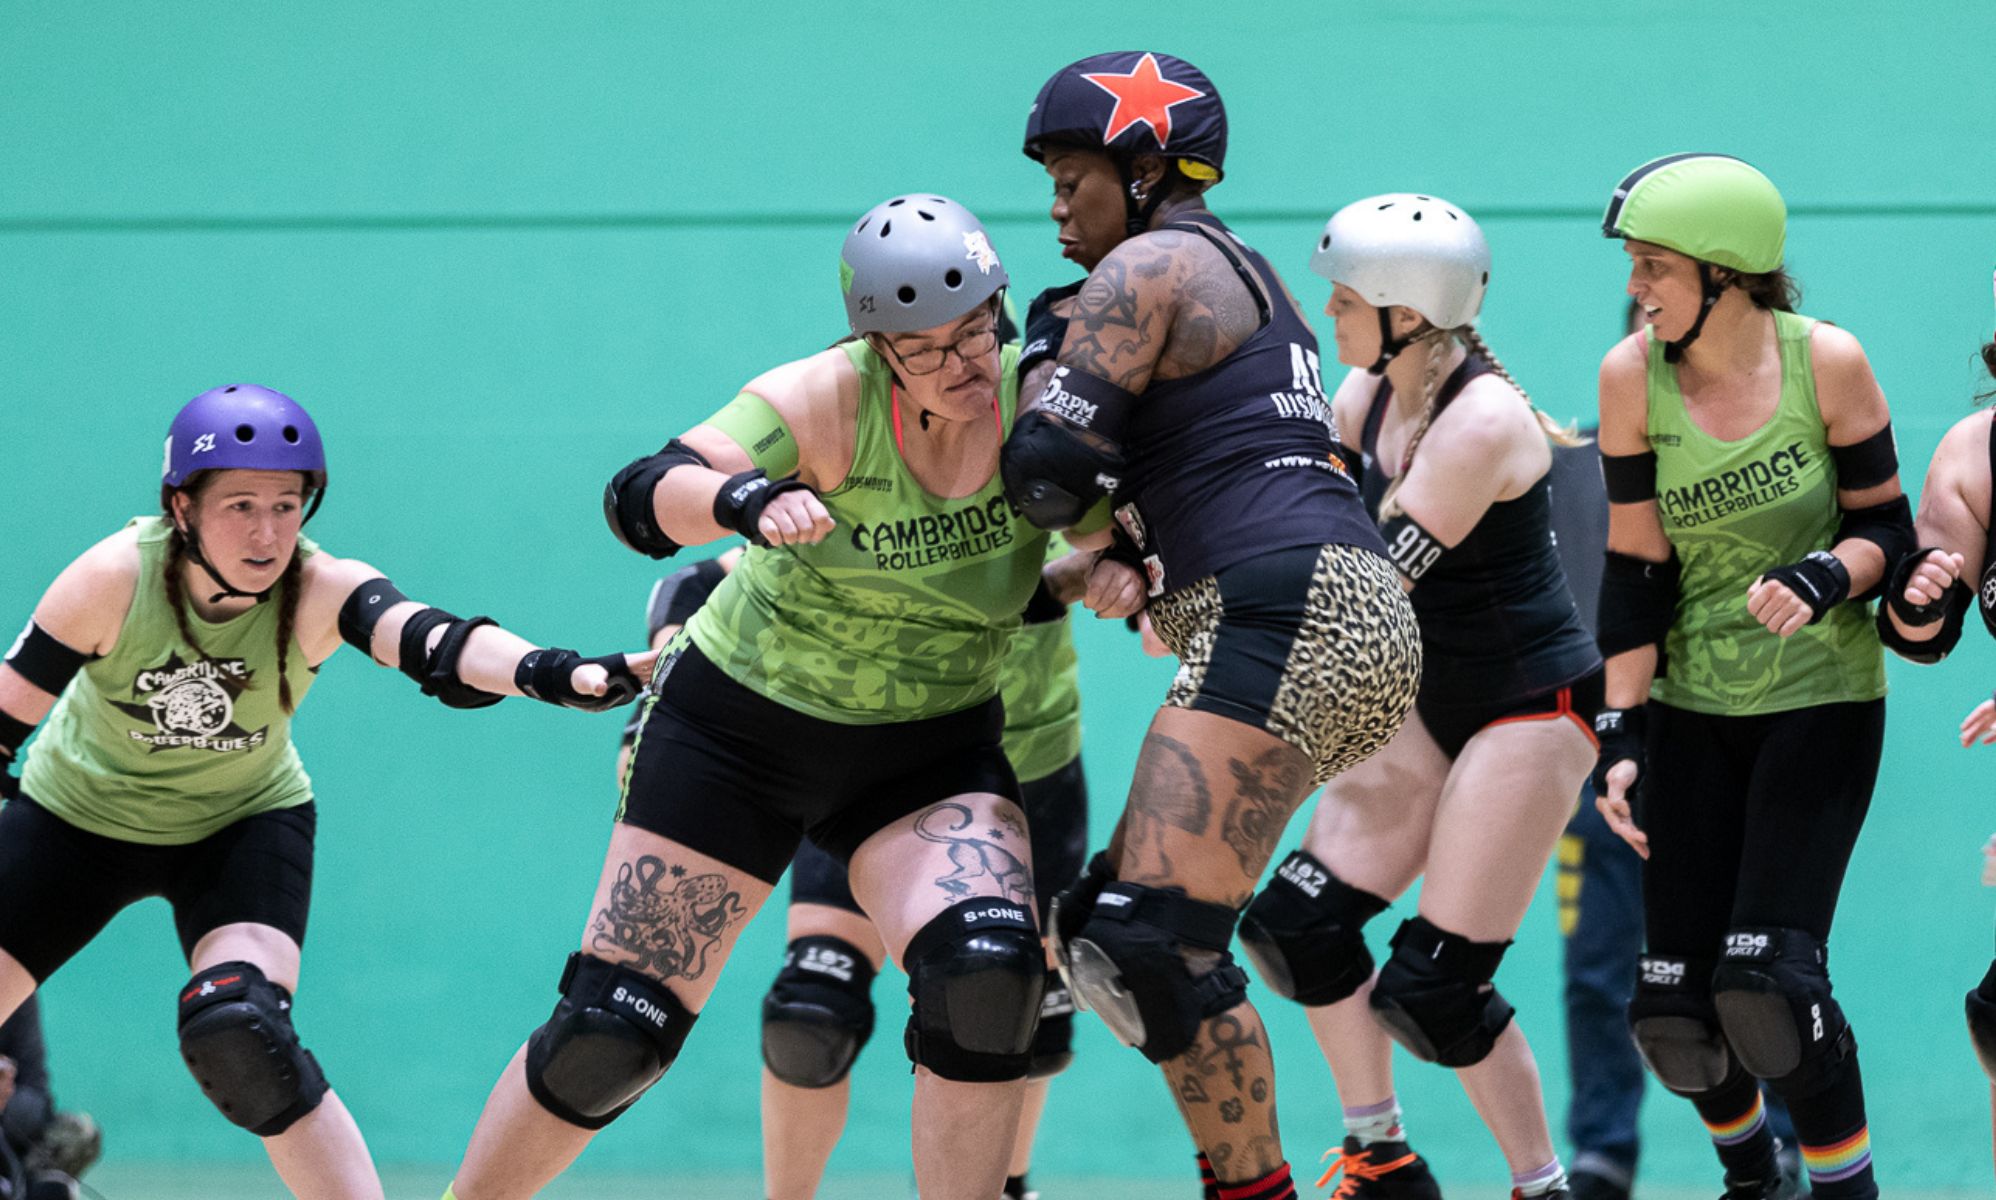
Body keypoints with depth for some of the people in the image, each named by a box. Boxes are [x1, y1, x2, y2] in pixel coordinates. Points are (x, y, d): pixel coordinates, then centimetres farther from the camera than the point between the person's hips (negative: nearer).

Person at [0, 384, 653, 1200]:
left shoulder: (321, 590, -29)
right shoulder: (115, 580, -29)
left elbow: (429, 641, -49)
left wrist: (554, 673, -67)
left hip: (244, 825, -1)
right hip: (78, 818, 1)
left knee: (240, 1037, -25)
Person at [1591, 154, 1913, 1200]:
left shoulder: (1827, 362, -13)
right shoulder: (1632, 376, -7)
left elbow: (1884, 528, -3)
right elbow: (1636, 568, -3)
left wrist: (1825, 577, -25)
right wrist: (1620, 735, -6)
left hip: (1821, 700, -3)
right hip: (1691, 708, 3)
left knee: (1766, 979, -17)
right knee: (1674, 1005, -1)